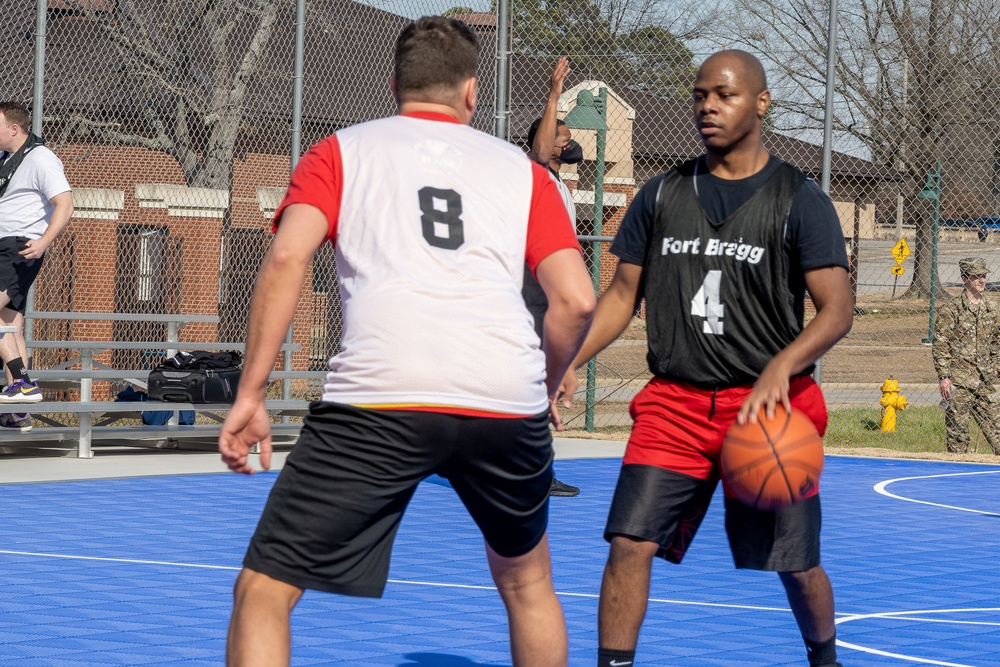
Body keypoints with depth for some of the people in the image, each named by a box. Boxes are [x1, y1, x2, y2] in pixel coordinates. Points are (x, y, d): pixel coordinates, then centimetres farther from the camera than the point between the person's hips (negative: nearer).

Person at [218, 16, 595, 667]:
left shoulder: (339, 152, 18)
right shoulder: (520, 168, 22)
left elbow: (287, 258, 0)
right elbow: (577, 299, 11)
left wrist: (250, 396, 1)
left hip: (378, 399, -3)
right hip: (508, 402, 3)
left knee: (263, 591, 5)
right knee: (527, 581, 29)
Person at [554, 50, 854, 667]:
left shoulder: (798, 199, -4)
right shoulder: (662, 195, 8)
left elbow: (838, 310, -10)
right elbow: (623, 295, 13)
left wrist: (780, 368, -28)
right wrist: (569, 360, -4)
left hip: (769, 406, -2)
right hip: (675, 402, 2)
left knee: (795, 564, 8)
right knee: (630, 542, -13)